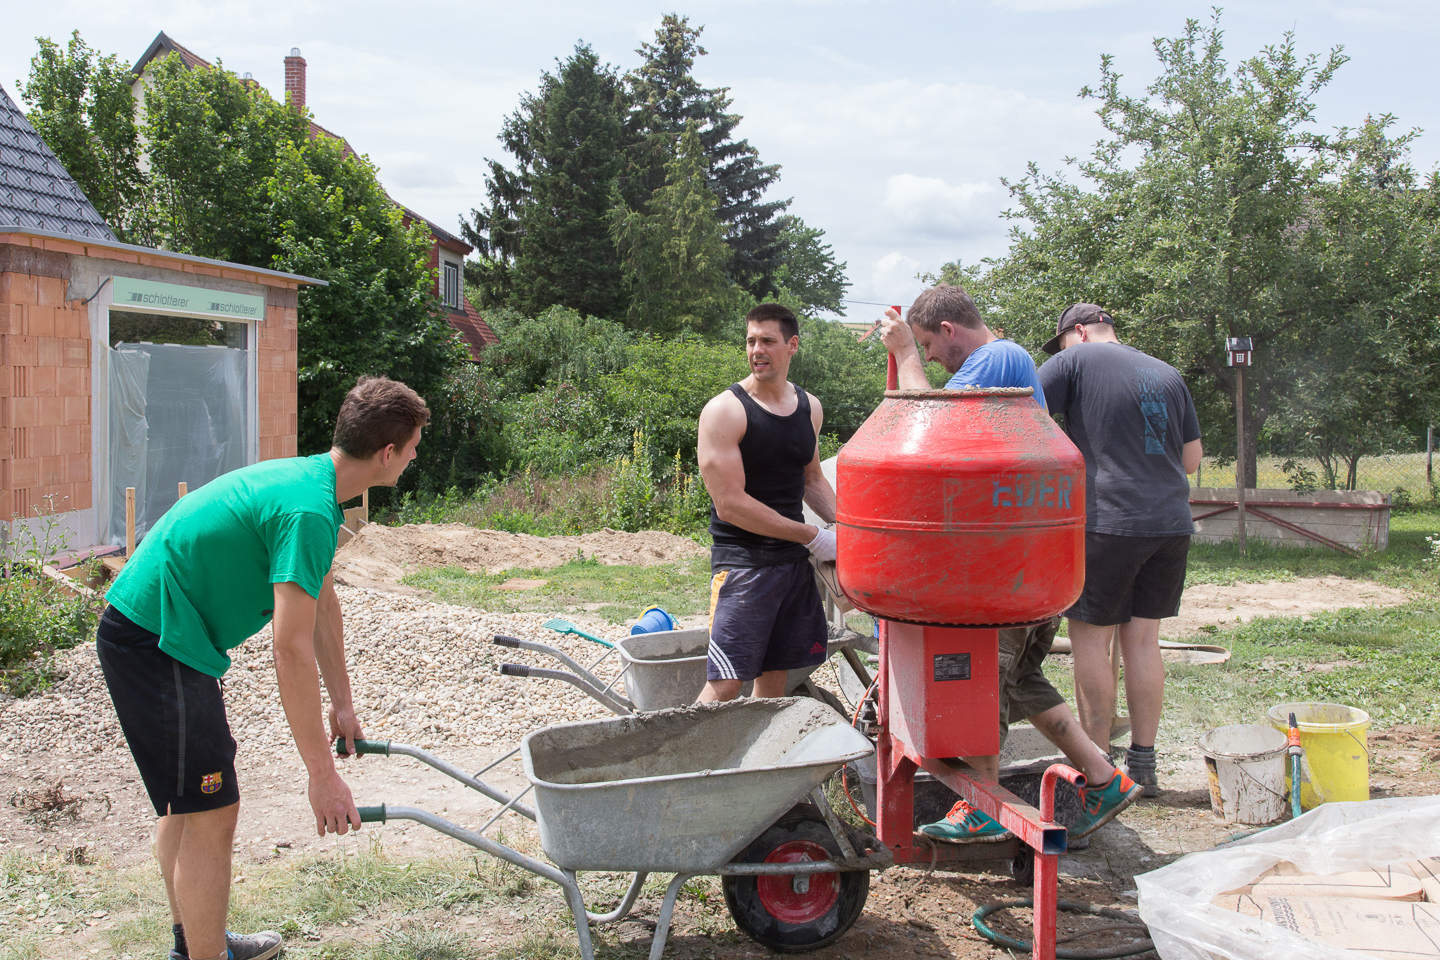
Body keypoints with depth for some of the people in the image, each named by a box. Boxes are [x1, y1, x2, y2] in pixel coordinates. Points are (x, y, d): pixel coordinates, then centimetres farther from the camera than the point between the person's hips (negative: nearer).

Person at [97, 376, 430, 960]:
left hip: (143, 632, 11)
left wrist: (342, 703, 26)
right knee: (213, 813, -6)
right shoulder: (309, 511, -24)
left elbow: (323, 606, 19)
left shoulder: (308, 480, 8)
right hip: (157, 644, -11)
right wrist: (322, 773, -23)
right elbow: (292, 652, -27)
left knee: (185, 797, 22)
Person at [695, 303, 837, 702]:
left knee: (776, 673, 14)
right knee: (725, 684, -12)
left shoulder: (809, 407, 9)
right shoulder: (725, 410, -12)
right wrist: (812, 536, -14)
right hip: (742, 560, -6)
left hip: (794, 559, 6)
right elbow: (730, 504, -17)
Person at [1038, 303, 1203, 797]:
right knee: (1143, 639, 12)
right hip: (1172, 523, 6)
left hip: (1109, 521, -6)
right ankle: (1143, 764, 17)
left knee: (1092, 638, 2)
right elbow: (1192, 457, 20)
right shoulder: (1168, 374, 17)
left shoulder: (1077, 360, 0)